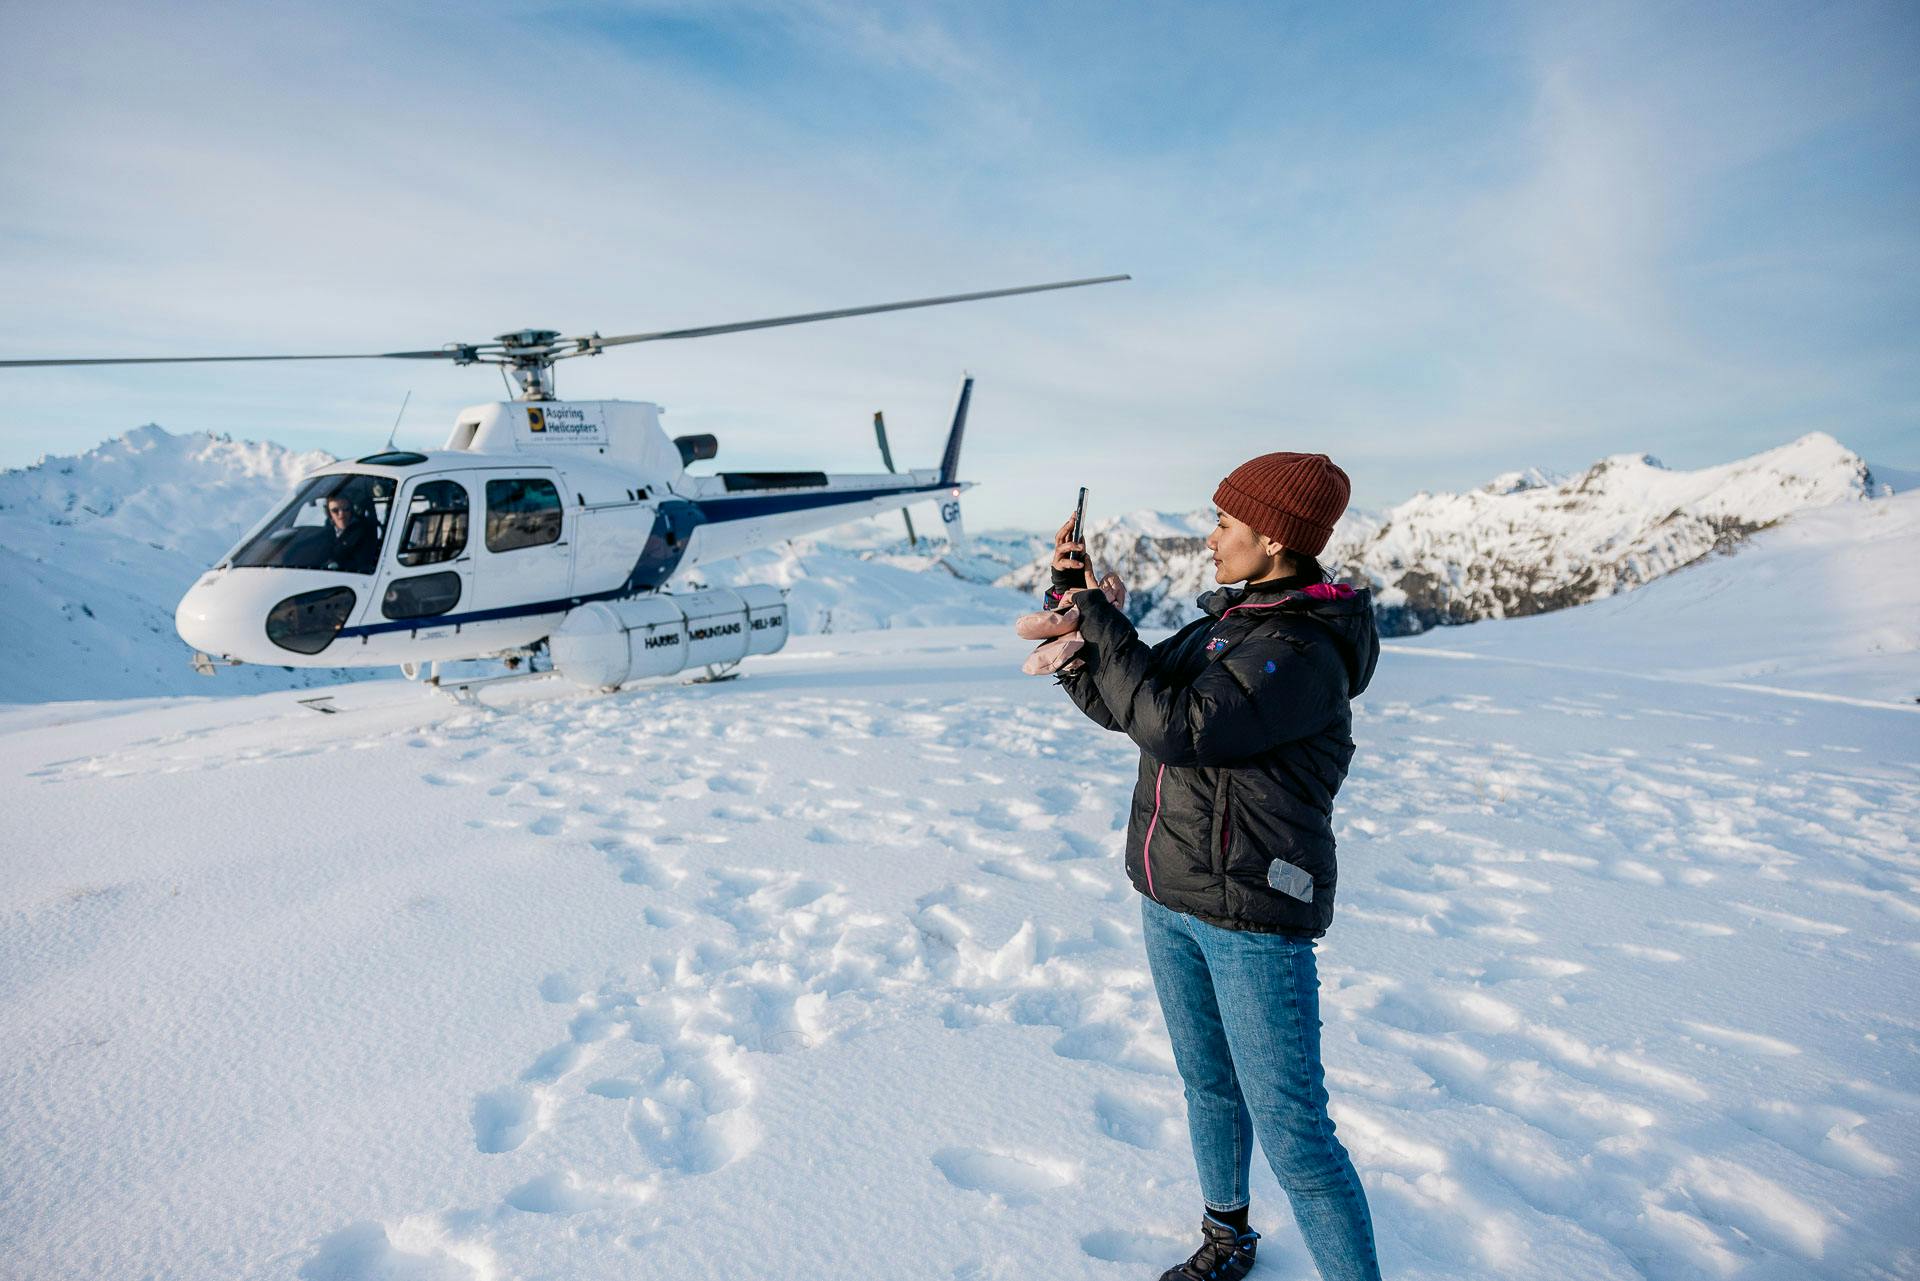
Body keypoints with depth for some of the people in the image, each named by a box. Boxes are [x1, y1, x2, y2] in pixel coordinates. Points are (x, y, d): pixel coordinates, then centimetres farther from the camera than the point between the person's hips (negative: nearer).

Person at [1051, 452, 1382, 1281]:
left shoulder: (1304, 655, -21)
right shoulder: (1222, 627, 7)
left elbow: (1170, 725, -29)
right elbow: (1114, 704, 12)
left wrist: (1100, 624, -19)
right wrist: (1072, 604, 2)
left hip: (1254, 917, -8)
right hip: (1170, 900, 9)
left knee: (1292, 1132, -2)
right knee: (1209, 1087, 24)